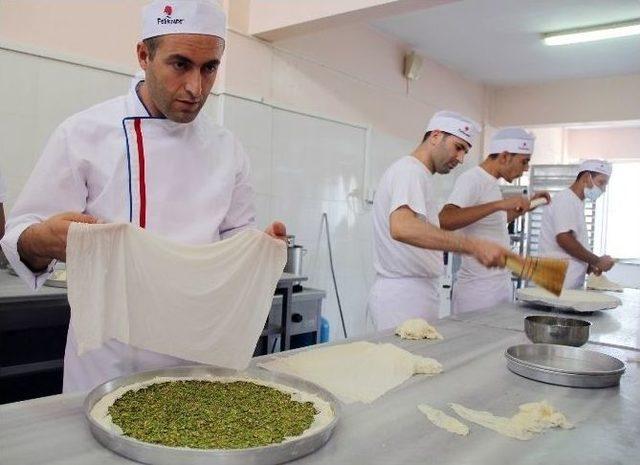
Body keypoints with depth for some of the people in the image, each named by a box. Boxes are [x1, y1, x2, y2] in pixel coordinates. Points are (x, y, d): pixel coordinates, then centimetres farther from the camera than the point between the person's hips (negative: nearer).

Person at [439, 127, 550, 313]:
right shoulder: (471, 179, -14)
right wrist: (499, 204, -33)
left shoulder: (491, 182, 13)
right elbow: (444, 220, -31)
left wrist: (526, 205, 19)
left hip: (502, 283, 9)